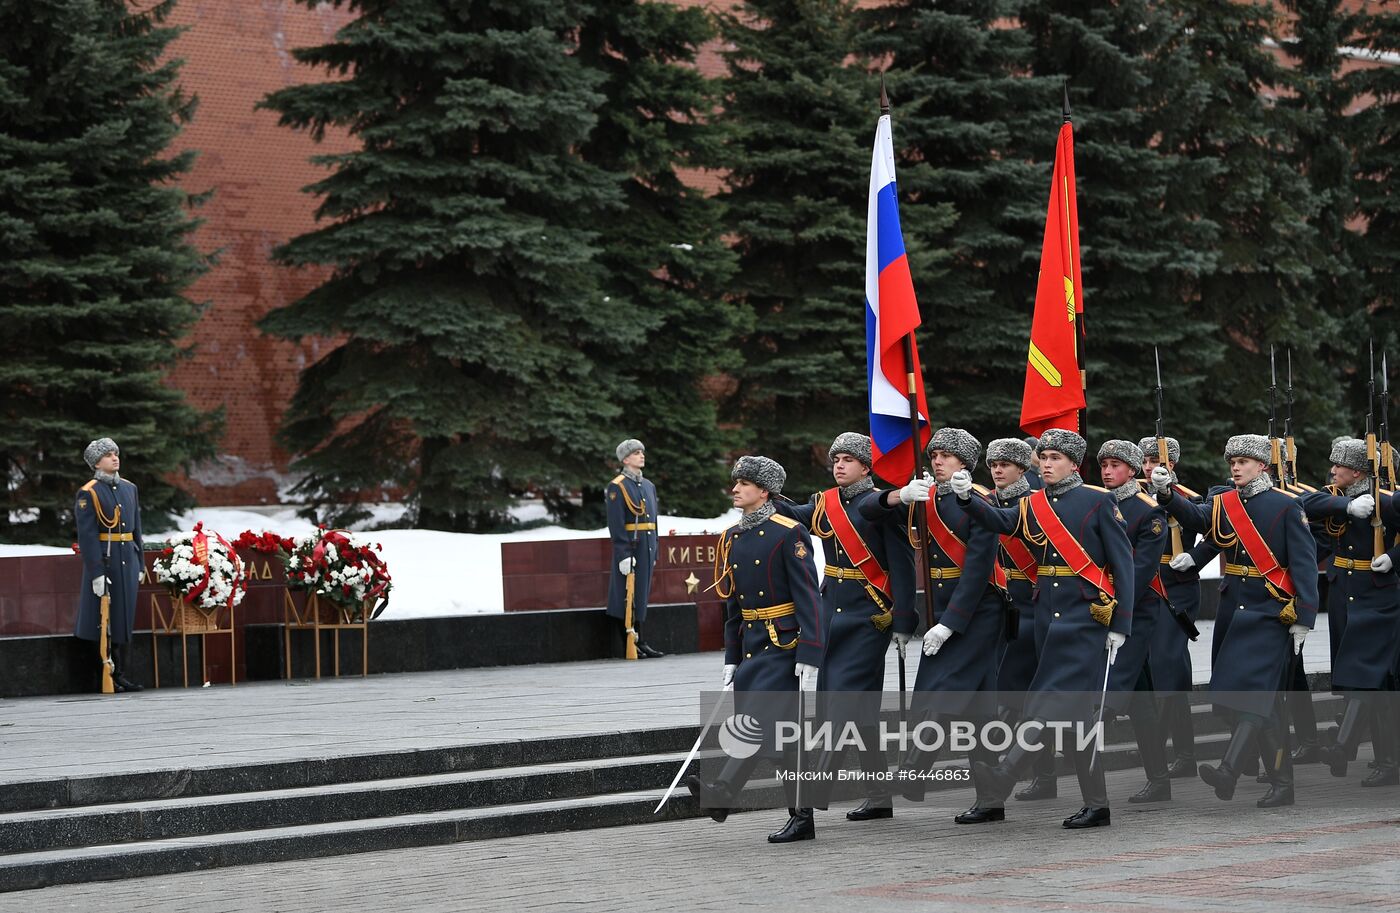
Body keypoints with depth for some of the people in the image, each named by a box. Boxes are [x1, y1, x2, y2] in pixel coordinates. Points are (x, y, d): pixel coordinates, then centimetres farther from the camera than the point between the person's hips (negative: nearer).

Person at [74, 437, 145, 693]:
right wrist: (96, 573, -18)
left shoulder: (129, 489, 13)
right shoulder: (88, 494, -8)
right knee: (104, 619, -2)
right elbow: (87, 536, -13)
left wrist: (140, 564, 14)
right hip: (103, 560, -6)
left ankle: (123, 674, 11)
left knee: (125, 617, 7)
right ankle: (107, 677, 3)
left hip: (128, 560, 6)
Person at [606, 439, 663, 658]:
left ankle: (640, 642, 15)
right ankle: (629, 646, -2)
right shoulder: (617, 487, -8)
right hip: (629, 548, -8)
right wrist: (624, 555, -19)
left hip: (647, 548, 8)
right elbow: (616, 525, -13)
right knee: (627, 596, -5)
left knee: (642, 595, 10)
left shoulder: (649, 486, 16)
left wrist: (654, 551, 17)